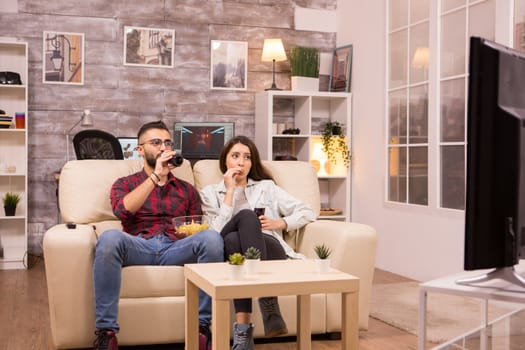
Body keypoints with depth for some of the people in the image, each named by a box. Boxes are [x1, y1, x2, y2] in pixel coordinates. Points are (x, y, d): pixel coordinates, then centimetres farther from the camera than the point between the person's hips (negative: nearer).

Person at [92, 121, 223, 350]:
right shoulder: (124, 184, 19)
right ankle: (106, 331, -31)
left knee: (212, 237, -31)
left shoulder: (187, 189, 25)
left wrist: (193, 231, -7)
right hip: (138, 247, -1)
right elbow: (122, 210, -5)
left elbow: (198, 231, 18)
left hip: (176, 249, 2)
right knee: (109, 238, -36)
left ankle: (202, 326, -26)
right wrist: (156, 176, -8)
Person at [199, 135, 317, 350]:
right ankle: (268, 306, -43)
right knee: (244, 220, -33)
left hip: (270, 249, 1)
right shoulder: (210, 193, 19)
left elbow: (307, 212, 17)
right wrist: (230, 191, 1)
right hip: (235, 251, 0)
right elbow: (218, 232, 0)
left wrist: (280, 223, 1)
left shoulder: (266, 187, 23)